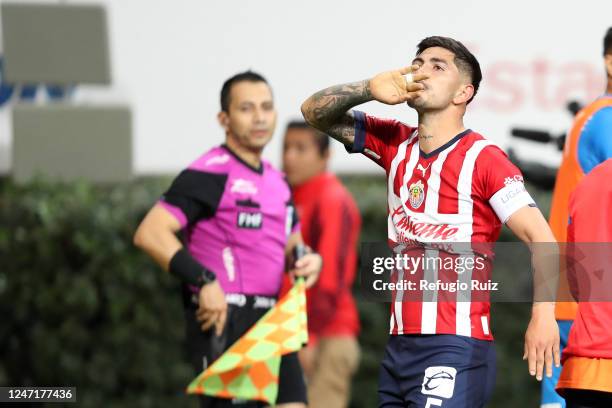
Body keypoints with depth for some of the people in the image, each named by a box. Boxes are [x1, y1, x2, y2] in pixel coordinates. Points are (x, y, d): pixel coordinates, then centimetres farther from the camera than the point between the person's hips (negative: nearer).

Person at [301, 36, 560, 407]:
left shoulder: (482, 159, -7)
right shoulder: (396, 144, 12)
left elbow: (541, 238, -12)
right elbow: (315, 112, 16)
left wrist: (543, 315, -27)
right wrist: (370, 89, -6)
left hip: (456, 348, -7)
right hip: (399, 345, 7)